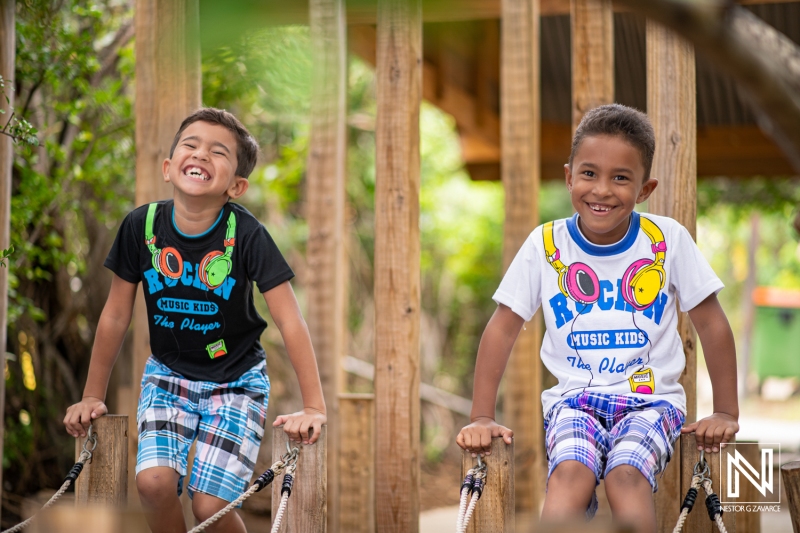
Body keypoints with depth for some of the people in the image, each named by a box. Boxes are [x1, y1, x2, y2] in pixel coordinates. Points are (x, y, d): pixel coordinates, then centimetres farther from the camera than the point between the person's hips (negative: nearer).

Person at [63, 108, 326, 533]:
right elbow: (116, 314, -1)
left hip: (236, 380, -2)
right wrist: (92, 397, 5)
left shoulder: (246, 234, -20)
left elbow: (289, 321, -18)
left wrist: (314, 408, -21)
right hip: (168, 374, 2)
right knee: (153, 481, -20)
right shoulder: (142, 226, -12)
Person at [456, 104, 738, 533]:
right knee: (570, 473, -30)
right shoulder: (546, 244, -3)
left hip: (651, 397, -1)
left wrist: (726, 413, 1)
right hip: (574, 396, 1)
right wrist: (482, 418, -3)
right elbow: (503, 328, 1)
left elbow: (712, 324, 3)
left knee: (626, 475, -30)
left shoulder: (669, 240, -4)